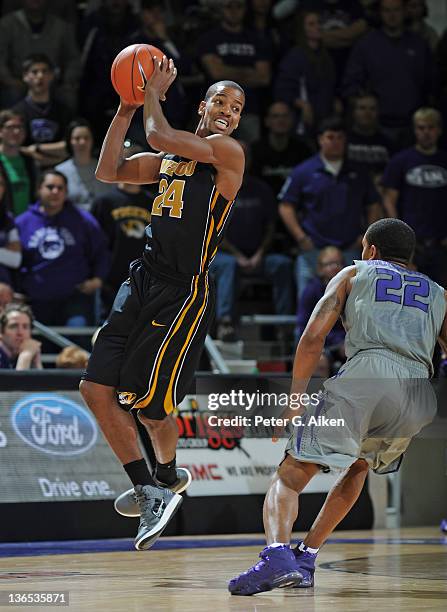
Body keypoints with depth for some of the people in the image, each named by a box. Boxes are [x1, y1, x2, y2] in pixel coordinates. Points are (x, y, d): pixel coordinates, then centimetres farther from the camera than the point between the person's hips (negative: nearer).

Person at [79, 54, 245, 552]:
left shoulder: (228, 153, -5)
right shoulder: (172, 158, 17)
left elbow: (160, 136, -16)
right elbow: (108, 172, 17)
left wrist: (153, 93, 0)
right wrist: (127, 107, 11)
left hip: (184, 293, -8)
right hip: (142, 282, 8)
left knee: (149, 404, -6)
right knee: (97, 389, 0)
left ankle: (167, 476, 25)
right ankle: (149, 490, 13)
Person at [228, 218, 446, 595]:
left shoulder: (354, 273, 24)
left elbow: (314, 337, 11)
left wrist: (295, 398, 15)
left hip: (364, 374, -3)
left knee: (290, 476, -1)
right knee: (358, 466, 31)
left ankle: (277, 556, -29)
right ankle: (306, 559, 22)